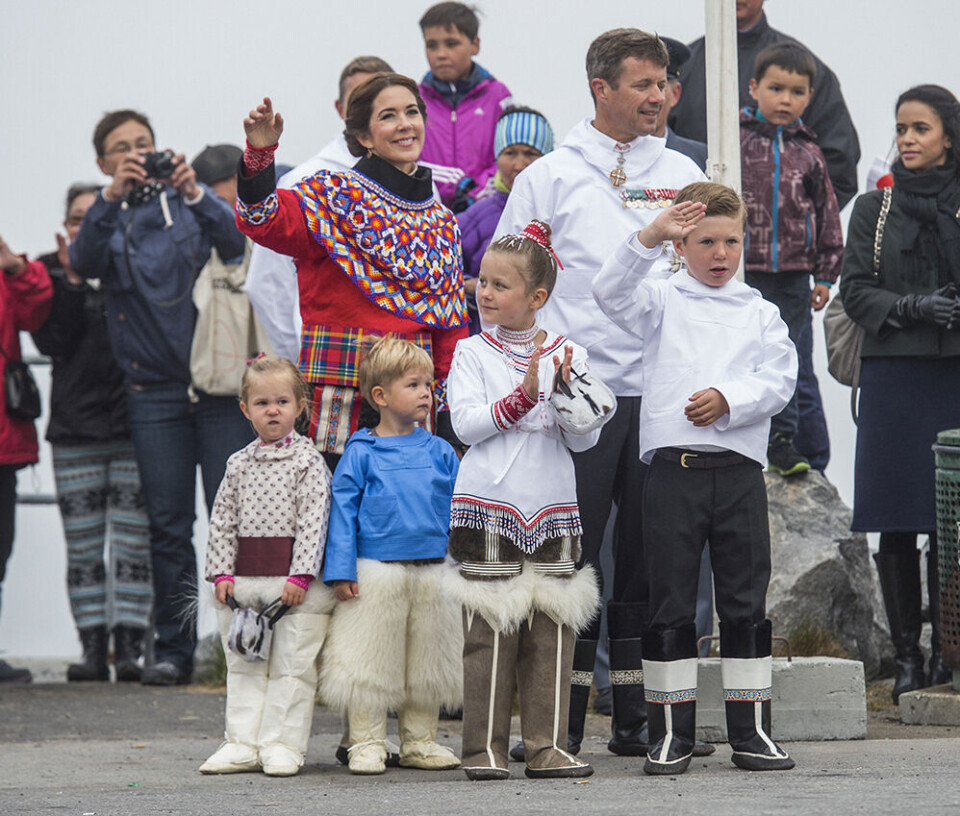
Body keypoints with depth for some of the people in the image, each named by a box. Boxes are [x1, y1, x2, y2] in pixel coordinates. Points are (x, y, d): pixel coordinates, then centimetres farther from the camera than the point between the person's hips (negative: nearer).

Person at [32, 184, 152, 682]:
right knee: (82, 548, 2)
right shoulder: (52, 272, 9)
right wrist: (73, 279, -11)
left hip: (133, 424, -2)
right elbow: (52, 342, -4)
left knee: (133, 544, -4)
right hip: (75, 428, 2)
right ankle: (93, 648, 6)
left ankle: (129, 646, -2)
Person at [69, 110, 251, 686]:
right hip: (154, 393, 1)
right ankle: (174, 650, 7)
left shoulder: (189, 203, 7)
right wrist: (111, 198, -26)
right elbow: (85, 262, -12)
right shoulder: (110, 218, 9)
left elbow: (238, 242, -10)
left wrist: (195, 194, -27)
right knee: (169, 525, 2)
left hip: (219, 384, -1)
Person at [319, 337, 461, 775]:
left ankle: (419, 742, 21)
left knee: (427, 661, 10)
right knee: (370, 661, 0)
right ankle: (366, 745, 9)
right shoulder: (361, 453, -2)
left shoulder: (439, 452, 8)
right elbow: (343, 511, -3)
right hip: (376, 572, -4)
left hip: (432, 573, 4)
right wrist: (341, 572, -9)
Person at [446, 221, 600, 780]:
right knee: (489, 634, -3)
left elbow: (584, 440, 4)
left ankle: (546, 746, 9)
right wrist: (524, 397, -17)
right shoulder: (472, 353, 5)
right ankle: (485, 748, 2)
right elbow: (467, 423, -8)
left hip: (552, 510, 2)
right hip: (488, 509, -2)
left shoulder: (568, 355, 8)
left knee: (552, 631, 3)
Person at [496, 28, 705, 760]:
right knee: (572, 555, -4)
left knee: (649, 556, 5)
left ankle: (637, 716, 11)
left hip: (664, 390, 3)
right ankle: (562, 719, 1)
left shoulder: (683, 176, 12)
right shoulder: (550, 177, 4)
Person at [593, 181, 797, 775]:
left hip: (740, 467, 2)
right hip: (674, 465, -1)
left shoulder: (759, 313, 12)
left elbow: (779, 379, 2)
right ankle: (671, 734, 6)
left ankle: (751, 732, 10)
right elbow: (612, 291, -11)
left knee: (747, 603, 4)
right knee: (671, 604, 1)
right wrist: (650, 238, -24)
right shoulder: (662, 301, 8)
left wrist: (727, 401, -14)